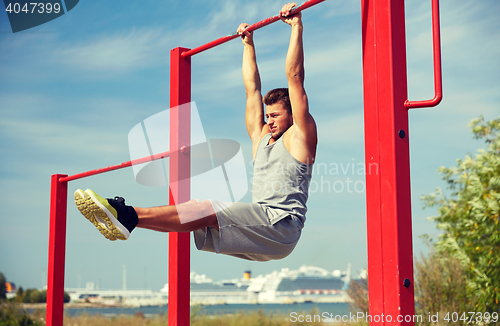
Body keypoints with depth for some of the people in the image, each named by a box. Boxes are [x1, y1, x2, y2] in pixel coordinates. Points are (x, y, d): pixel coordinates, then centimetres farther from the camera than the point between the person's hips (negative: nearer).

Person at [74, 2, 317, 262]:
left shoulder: (299, 137, 5)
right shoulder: (260, 137, 24)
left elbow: (295, 76, -1)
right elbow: (252, 88, 29)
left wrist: (296, 27, 0)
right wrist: (248, 43, 34)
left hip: (280, 226, -7)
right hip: (258, 227, 7)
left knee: (208, 211, -25)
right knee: (198, 212, -11)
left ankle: (130, 216, -34)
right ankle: (124, 218, -21)